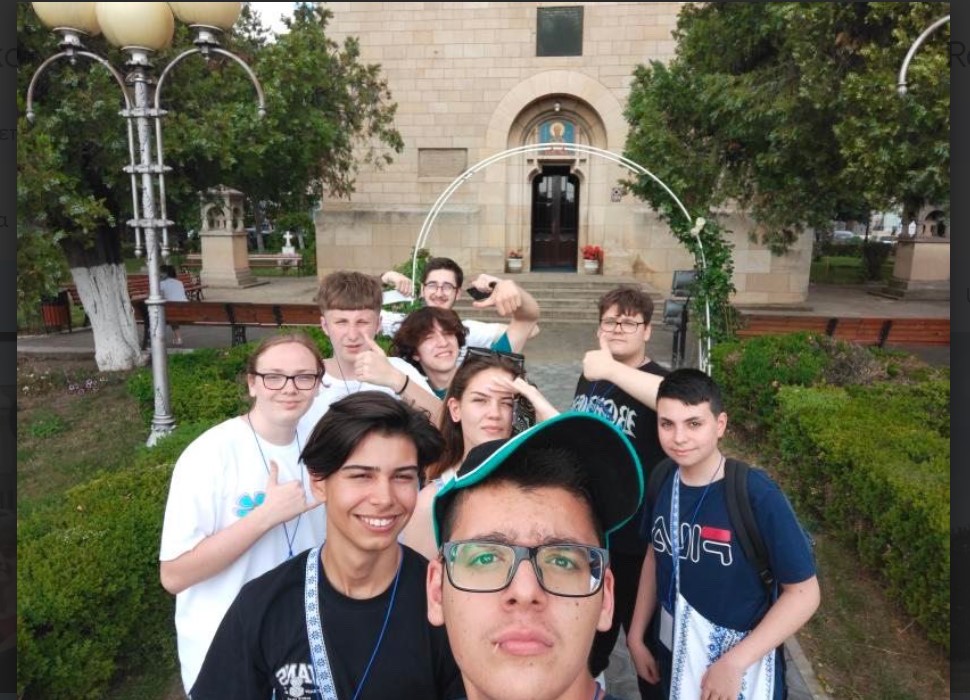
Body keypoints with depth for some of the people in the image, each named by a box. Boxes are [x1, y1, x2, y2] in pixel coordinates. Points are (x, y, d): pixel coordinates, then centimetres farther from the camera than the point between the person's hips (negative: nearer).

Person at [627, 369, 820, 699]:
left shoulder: (757, 494, -23)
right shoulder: (662, 481, -9)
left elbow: (804, 592, -17)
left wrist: (734, 663, -20)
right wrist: (636, 636, 7)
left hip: (741, 667, -4)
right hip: (672, 657, 5)